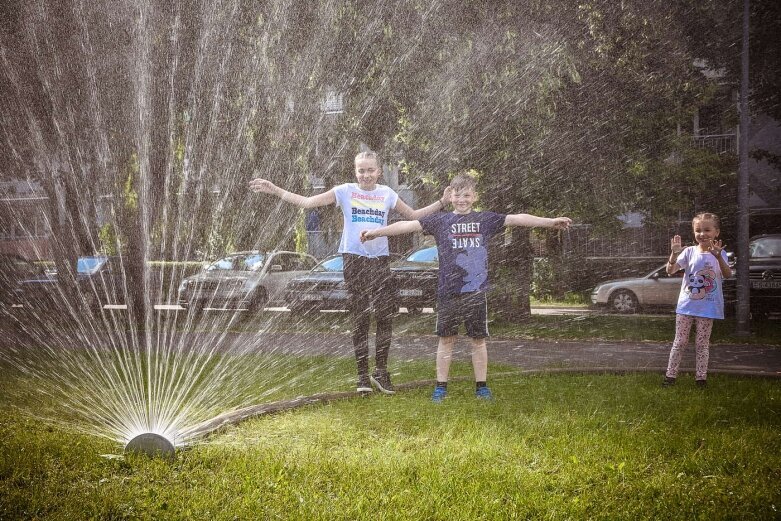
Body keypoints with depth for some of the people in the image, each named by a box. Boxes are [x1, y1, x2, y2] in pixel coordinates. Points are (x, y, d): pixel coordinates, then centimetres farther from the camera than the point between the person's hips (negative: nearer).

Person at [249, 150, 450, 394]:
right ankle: (363, 375, 11)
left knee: (386, 315, -4)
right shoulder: (345, 191, 2)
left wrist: (442, 202, 8)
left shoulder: (387, 194, 8)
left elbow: (413, 215, 17)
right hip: (354, 258, -2)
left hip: (380, 259, 2)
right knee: (360, 319, 3)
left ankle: (380, 371, 11)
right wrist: (275, 190, -8)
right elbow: (307, 202, 0)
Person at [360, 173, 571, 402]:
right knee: (446, 340, 6)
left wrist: (550, 222, 1)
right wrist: (377, 231, -11)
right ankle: (441, 387, 14)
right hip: (448, 292, -1)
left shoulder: (486, 219, 5)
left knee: (478, 340, 8)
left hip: (477, 291, 1)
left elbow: (517, 219, 3)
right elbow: (409, 225, -4)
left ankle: (481, 386, 17)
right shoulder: (440, 220, 2)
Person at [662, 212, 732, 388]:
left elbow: (727, 275, -21)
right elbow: (670, 271, -10)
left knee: (702, 344, 8)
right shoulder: (689, 252, -2)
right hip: (686, 305, 1)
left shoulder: (719, 253, -4)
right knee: (680, 342, 6)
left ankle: (701, 377, 16)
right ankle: (670, 375, 12)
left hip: (708, 307, -1)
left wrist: (718, 257, -39)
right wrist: (674, 254, -29)